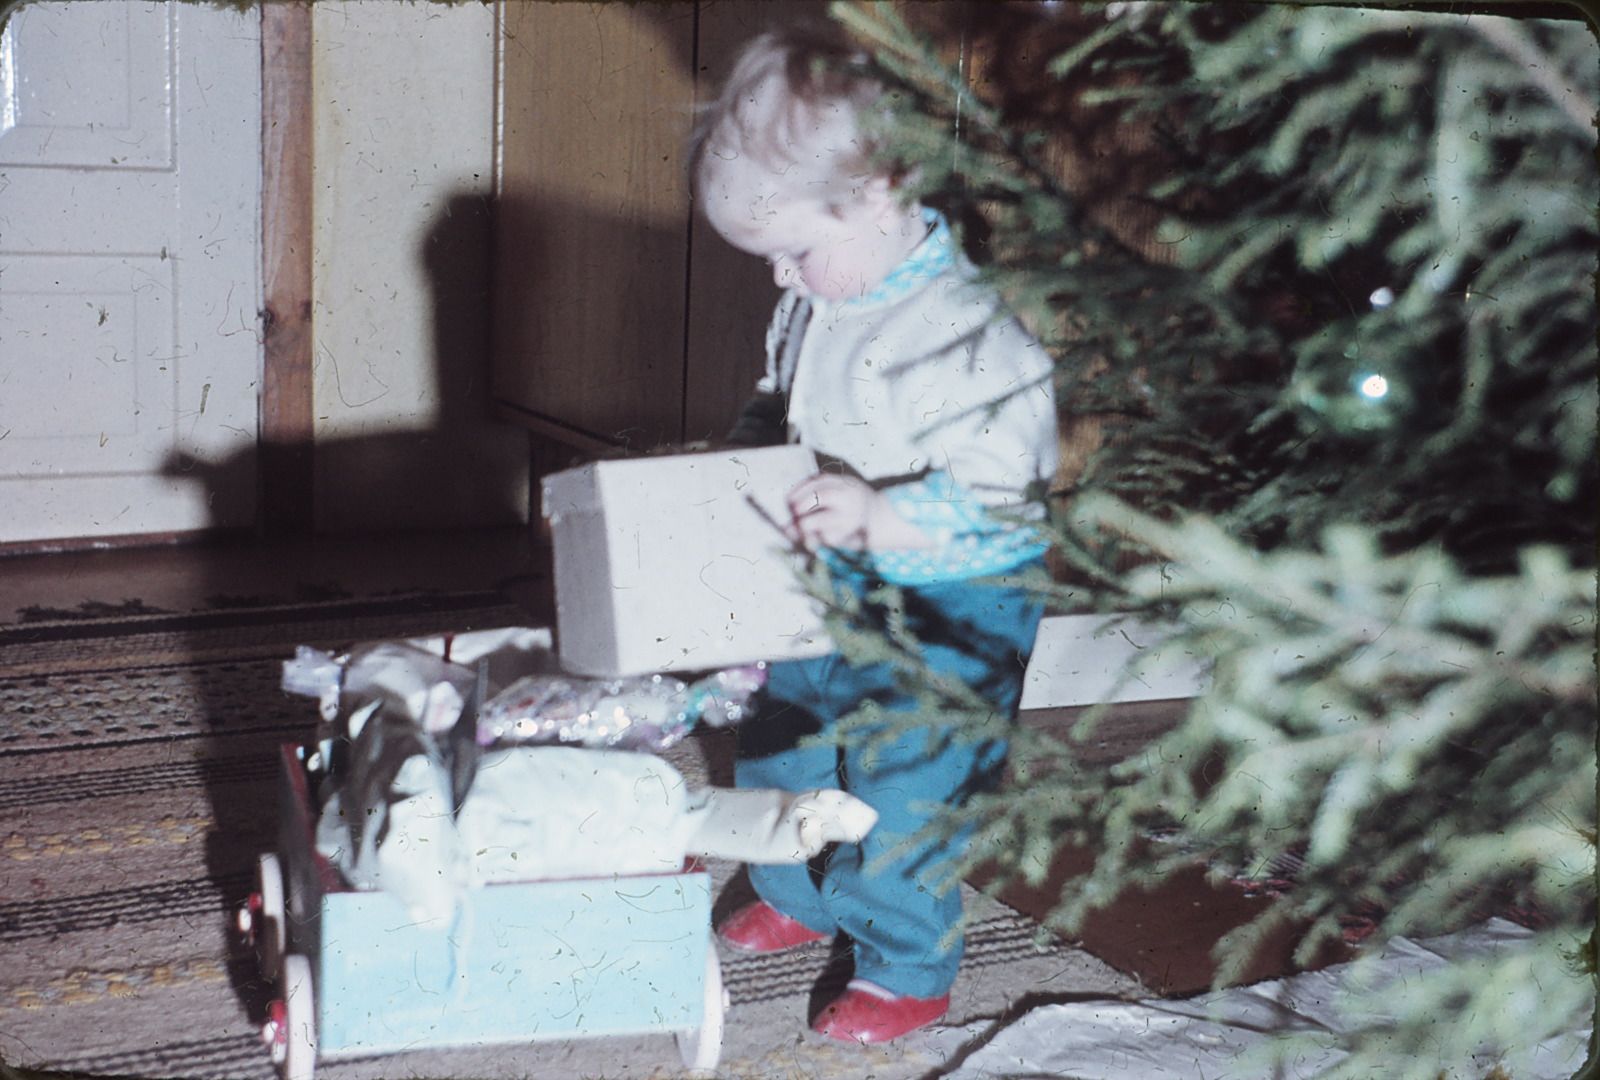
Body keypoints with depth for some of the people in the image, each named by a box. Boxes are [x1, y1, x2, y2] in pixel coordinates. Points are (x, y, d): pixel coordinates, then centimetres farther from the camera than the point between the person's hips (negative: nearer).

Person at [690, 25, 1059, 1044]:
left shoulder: (966, 331, -28)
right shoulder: (816, 302, 0)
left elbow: (1003, 490, -30)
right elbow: (780, 406, 17)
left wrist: (882, 514, -39)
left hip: (949, 607, -9)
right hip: (836, 583, 9)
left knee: (904, 783, -2)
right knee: (783, 731, 22)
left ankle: (909, 970, 21)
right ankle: (798, 897, 47)